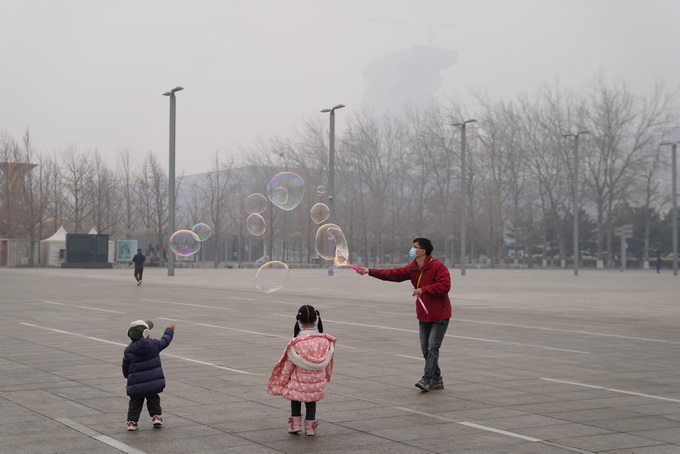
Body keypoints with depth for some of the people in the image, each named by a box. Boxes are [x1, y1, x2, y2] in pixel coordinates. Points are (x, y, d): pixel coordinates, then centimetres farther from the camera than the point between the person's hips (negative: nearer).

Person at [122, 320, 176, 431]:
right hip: (153, 382, 1)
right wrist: (169, 330, 33)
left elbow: (125, 368, 5)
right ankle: (156, 416, 11)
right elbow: (165, 340, 15)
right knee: (153, 399, 23)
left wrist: (128, 376, 27)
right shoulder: (154, 344, -6)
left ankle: (132, 421, 4)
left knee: (135, 402, 14)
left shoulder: (128, 351, -6)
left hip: (136, 385, -1)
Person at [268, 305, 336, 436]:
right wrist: (327, 375, 22)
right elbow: (328, 361, 3)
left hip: (299, 381, -2)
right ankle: (310, 426, 23)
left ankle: (295, 423, 21)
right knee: (311, 402, 21)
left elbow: (289, 364, -10)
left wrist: (282, 381, 3)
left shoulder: (295, 343, -19)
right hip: (317, 381, 2)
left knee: (295, 399, 23)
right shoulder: (325, 340, -11)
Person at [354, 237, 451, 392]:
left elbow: (445, 285, -27)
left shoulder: (438, 266, -17)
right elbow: (392, 274, -1)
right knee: (425, 349, 10)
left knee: (432, 347, -10)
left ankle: (427, 380, -8)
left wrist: (423, 289, -25)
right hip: (424, 316, 8)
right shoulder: (412, 269, 4)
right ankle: (437, 381, 19)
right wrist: (370, 271, -8)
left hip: (440, 315, -8)